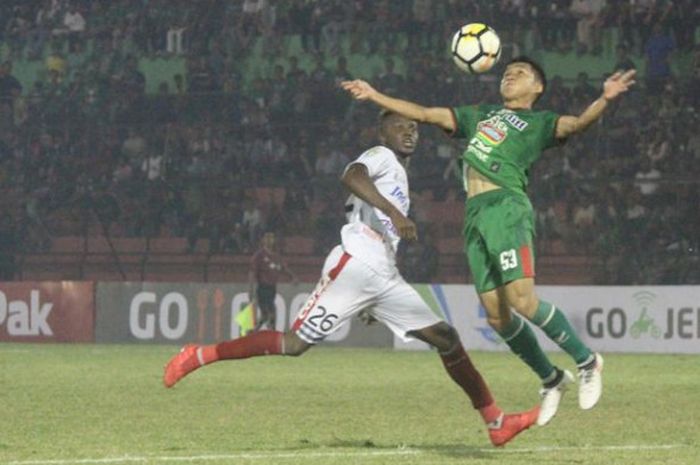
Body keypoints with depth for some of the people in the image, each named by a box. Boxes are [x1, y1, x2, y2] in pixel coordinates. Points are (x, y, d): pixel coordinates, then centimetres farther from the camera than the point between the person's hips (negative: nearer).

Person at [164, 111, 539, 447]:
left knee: (446, 339, 4)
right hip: (354, 266, -9)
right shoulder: (381, 157, 2)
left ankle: (495, 422, 6)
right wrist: (394, 212, -31)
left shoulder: (399, 174, 27)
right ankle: (199, 355, -2)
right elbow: (351, 177, -22)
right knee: (295, 344, -13)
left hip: (385, 280, 9)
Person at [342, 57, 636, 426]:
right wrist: (374, 96, 30)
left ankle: (586, 361, -4)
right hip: (475, 215, 6)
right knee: (496, 314, 0)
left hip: (506, 208, -6)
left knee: (522, 300, -20)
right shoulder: (478, 116, 28)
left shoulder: (539, 123, 11)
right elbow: (425, 114, 32)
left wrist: (605, 99, -26)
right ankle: (551, 380, 14)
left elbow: (577, 123, -7)